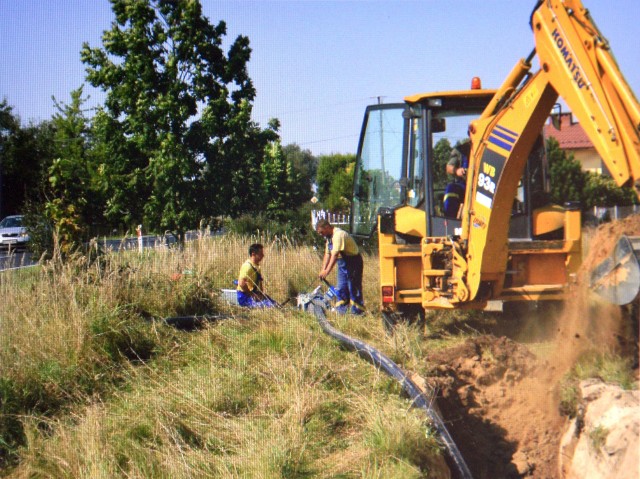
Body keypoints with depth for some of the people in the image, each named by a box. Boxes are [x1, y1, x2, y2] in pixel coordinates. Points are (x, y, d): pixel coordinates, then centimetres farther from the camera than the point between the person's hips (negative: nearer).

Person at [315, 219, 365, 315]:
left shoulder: (339, 235, -24)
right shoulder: (329, 237, 9)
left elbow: (335, 255, -31)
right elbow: (327, 254, 9)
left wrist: (327, 271, -34)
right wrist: (323, 269, -2)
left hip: (353, 262, -10)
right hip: (342, 263, 10)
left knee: (353, 288, -7)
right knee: (341, 288, 10)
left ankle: (357, 312, -3)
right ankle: (340, 311, 15)